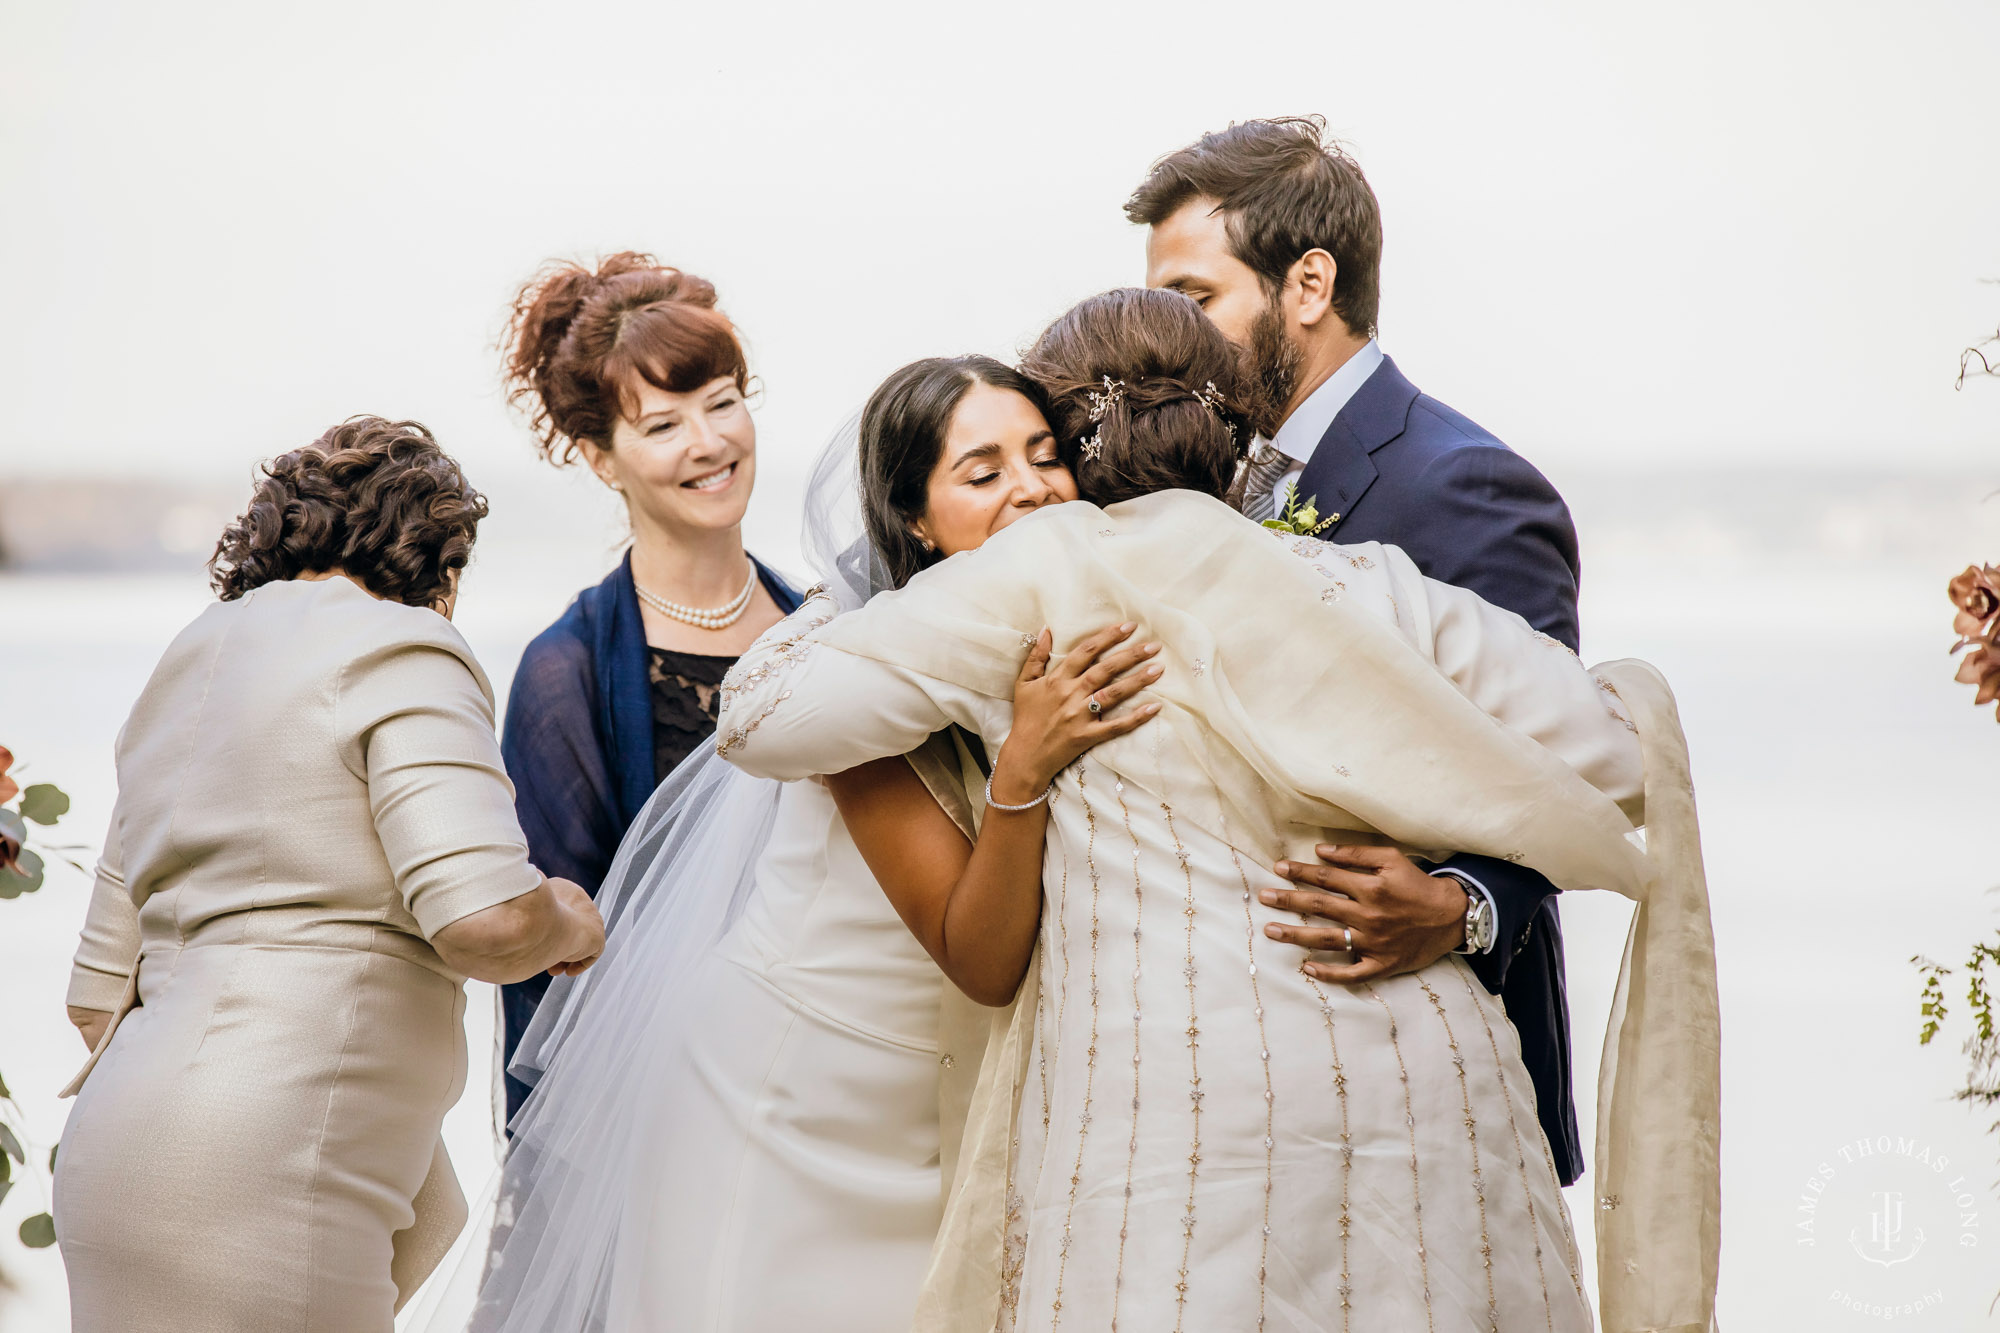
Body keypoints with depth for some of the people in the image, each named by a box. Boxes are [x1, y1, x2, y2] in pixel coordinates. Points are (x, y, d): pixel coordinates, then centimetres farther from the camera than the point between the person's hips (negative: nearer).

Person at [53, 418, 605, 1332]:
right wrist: (565, 922, 4)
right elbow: (485, 920, -18)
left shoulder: (188, 666, 23)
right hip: (249, 1187, -9)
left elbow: (104, 989, 24)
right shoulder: (402, 651, -4)